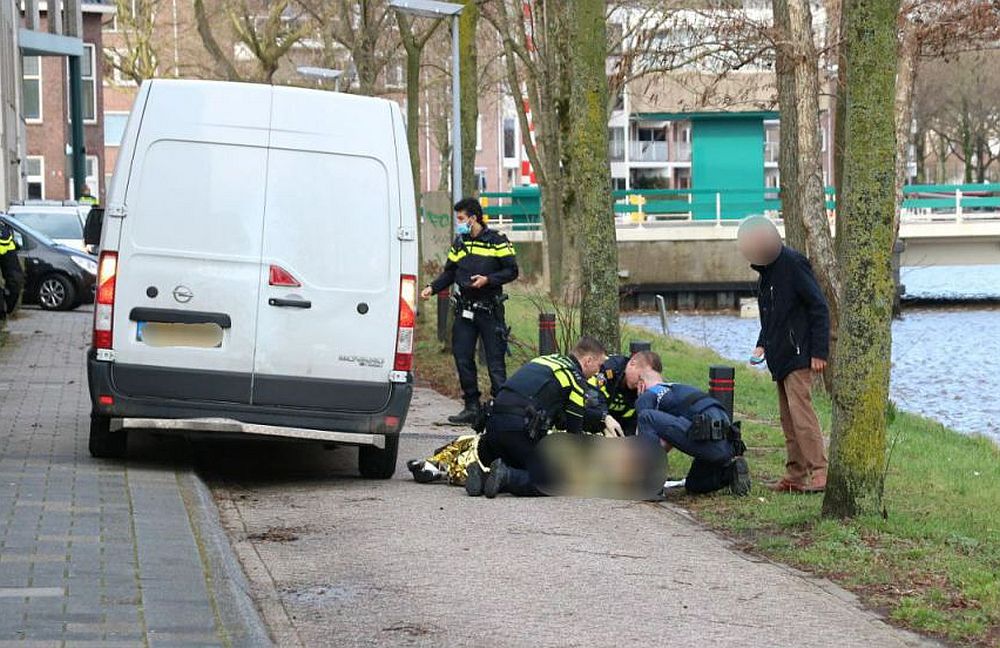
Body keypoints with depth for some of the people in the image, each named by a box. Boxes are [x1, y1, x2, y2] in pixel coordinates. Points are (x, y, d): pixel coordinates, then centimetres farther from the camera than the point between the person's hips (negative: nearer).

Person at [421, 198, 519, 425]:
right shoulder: (459, 244, 13)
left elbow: (511, 271, -5)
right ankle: (472, 408, 11)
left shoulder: (496, 241, -4)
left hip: (490, 309, -5)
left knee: (495, 362, -5)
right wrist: (432, 288, 2)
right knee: (463, 359, 3)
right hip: (464, 310, 5)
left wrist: (488, 280, -17)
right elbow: (449, 273, 17)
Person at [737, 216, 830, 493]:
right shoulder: (769, 270, 14)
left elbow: (819, 308, -14)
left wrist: (819, 352, -17)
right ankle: (795, 475, 13)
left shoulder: (793, 264, -13)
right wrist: (762, 345, 14)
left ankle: (819, 473, -16)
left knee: (801, 413, -15)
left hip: (798, 356, -10)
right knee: (788, 418, 10)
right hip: (780, 357, 10)